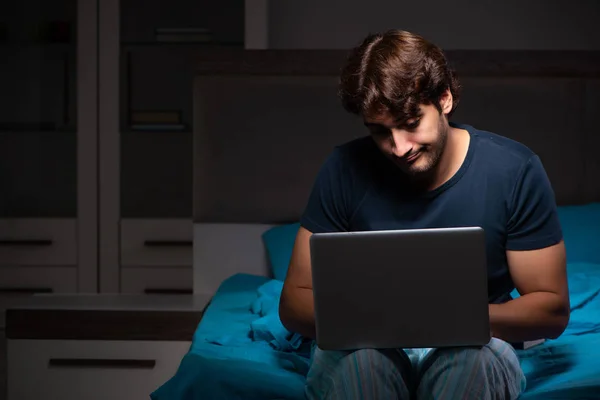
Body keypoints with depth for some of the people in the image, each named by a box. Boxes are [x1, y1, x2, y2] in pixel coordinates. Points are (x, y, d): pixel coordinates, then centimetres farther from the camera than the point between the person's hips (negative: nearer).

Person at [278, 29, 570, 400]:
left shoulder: (515, 171, -9)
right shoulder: (346, 170, -7)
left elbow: (553, 309, -5)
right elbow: (295, 302, -4)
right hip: (367, 341, 1)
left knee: (478, 361, -35)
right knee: (358, 359, -34)